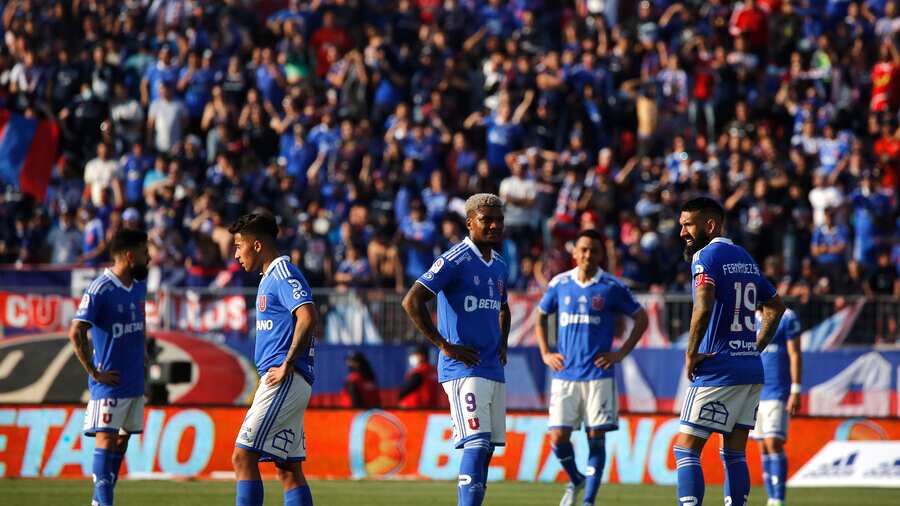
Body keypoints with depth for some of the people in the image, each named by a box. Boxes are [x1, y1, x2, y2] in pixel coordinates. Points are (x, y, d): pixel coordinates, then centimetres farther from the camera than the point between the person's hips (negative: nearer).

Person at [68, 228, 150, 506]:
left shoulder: (139, 285, 9)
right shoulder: (100, 290, -16)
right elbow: (76, 332, -21)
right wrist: (94, 372, -17)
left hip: (135, 381, 8)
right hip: (110, 381, -8)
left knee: (122, 441, 10)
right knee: (106, 439, -12)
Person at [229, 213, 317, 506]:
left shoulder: (283, 274, -10)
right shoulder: (270, 277, 20)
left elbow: (308, 318, -25)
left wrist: (286, 367, -21)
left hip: (286, 381, -10)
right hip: (283, 382, 10)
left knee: (243, 456, -13)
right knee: (288, 468, 8)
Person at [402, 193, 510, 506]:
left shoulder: (499, 266, 16)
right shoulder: (455, 261, -10)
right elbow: (412, 302, -16)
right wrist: (445, 346, -16)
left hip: (494, 371, 8)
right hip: (463, 369, -8)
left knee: (487, 449, 8)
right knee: (476, 444, -18)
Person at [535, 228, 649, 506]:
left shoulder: (612, 287, -2)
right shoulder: (560, 284, 5)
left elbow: (641, 319, 7)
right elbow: (541, 316, 21)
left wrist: (621, 353, 0)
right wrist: (545, 353, 10)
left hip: (599, 375, -2)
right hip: (565, 374, 2)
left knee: (596, 438, -3)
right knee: (558, 437, -3)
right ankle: (575, 481, 24)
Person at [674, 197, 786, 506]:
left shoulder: (707, 256, -9)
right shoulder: (744, 258, 17)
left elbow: (704, 307, -26)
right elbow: (775, 306, 28)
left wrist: (691, 353, -16)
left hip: (719, 370, -8)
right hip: (751, 368, 8)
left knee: (686, 449, -6)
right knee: (734, 454, 11)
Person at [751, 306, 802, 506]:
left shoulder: (786, 318, -5)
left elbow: (795, 355, -7)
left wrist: (795, 392, -13)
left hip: (777, 392, -6)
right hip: (754, 391, 6)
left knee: (773, 443, -14)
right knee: (764, 449, 6)